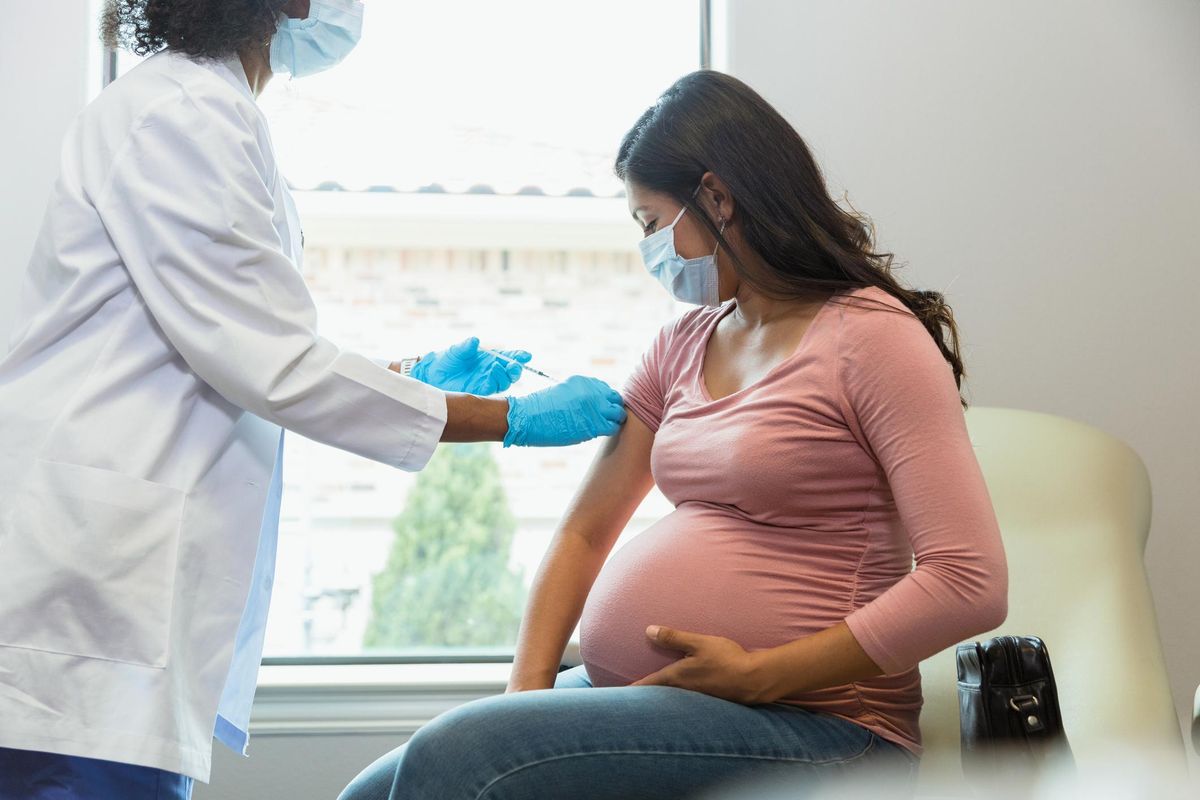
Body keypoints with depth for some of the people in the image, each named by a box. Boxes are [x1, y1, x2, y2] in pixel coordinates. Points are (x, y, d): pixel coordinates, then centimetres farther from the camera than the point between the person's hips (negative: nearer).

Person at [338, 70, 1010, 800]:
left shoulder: (870, 337, -7)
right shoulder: (684, 345, 18)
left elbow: (971, 584, -16)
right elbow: (586, 531, 18)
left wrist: (758, 675, -17)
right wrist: (529, 687, 2)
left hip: (810, 729, -7)